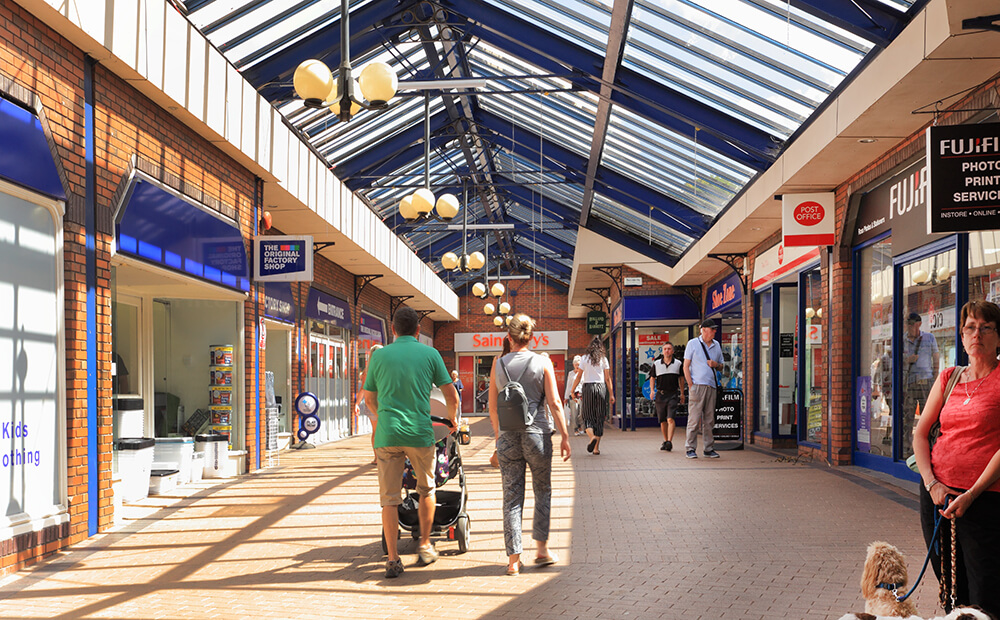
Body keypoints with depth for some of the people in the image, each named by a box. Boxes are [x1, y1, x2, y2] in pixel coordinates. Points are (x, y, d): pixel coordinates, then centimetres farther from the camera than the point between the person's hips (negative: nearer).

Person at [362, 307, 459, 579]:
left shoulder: (379, 355, 6)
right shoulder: (429, 354, 3)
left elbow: (369, 397, 17)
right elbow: (451, 395, 5)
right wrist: (452, 418, 26)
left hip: (387, 434, 1)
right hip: (420, 433, 0)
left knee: (389, 497, 4)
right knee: (426, 489, 20)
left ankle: (392, 558, 1)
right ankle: (425, 546, 26)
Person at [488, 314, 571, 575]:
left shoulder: (499, 364, 2)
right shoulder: (542, 362, -3)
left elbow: (493, 406, 7)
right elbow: (554, 403, -6)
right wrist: (565, 436, 0)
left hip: (507, 436, 1)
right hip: (537, 435, -1)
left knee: (512, 497, 5)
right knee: (543, 491, 17)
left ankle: (514, 559, 5)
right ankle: (541, 548, 13)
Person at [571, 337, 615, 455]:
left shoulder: (584, 358, 1)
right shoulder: (603, 359, 4)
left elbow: (579, 377, 0)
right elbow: (608, 378, 5)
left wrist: (572, 390, 10)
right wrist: (611, 394, 9)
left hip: (588, 387, -1)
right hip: (601, 388, 2)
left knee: (588, 416, 6)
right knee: (599, 417, 7)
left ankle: (592, 436, -23)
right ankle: (596, 448, 6)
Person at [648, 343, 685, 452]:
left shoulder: (678, 364, 5)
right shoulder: (656, 364, 6)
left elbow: (681, 379, 15)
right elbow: (652, 378, 13)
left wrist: (682, 394, 15)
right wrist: (652, 390, -1)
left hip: (673, 395, -2)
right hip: (660, 395, 2)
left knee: (670, 419, -16)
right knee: (663, 421, 8)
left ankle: (669, 442, -23)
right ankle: (665, 441, 23)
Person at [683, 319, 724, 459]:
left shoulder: (716, 345, 16)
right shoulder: (693, 344, 2)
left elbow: (721, 366, 23)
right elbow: (686, 366, 0)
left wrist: (716, 364, -1)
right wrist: (691, 386, -8)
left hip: (712, 386, 5)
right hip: (697, 385, -5)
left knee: (709, 420, 6)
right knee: (694, 419, -7)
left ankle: (709, 449, 11)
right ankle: (691, 449, -2)